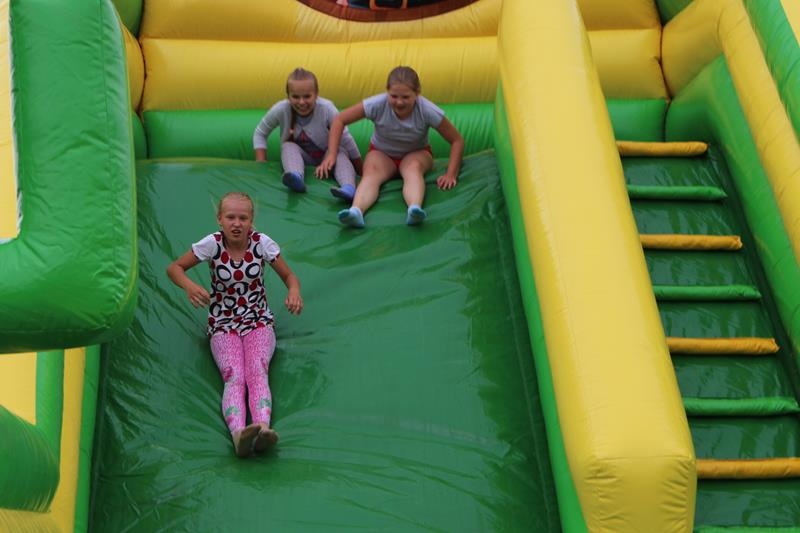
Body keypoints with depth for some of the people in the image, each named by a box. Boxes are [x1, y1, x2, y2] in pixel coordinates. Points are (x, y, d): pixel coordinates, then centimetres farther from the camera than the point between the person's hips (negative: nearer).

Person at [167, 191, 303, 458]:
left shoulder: (262, 243, -6)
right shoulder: (212, 244, -8)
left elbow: (290, 277, 2)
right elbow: (174, 268, 0)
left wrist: (294, 292, -23)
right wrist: (188, 285, -23)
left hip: (258, 321, 1)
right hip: (223, 325, -1)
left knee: (258, 370, -28)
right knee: (233, 376, -27)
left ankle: (262, 427, -52)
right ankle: (238, 433, -52)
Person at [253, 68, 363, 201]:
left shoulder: (327, 109, -24)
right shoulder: (280, 110, -21)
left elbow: (346, 140, -17)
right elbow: (260, 134, -6)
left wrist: (362, 173, -13)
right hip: (299, 156, 1)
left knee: (341, 155, -32)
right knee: (288, 147, -30)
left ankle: (348, 188, -59)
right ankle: (296, 178, -59)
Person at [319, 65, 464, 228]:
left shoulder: (427, 110, -26)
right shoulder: (378, 104, -26)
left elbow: (457, 140, -18)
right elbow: (340, 120, -16)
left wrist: (451, 174, -28)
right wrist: (331, 154, -25)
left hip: (416, 153, 0)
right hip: (382, 152, 0)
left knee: (413, 167, -37)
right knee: (371, 172, -34)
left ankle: (415, 209, -64)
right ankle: (356, 211, -63)